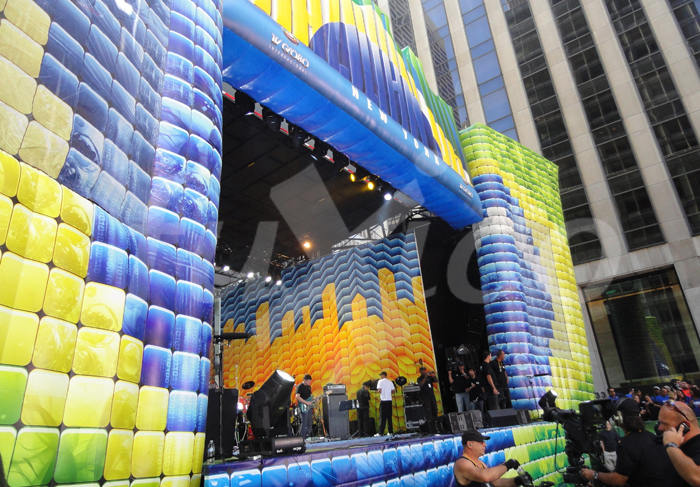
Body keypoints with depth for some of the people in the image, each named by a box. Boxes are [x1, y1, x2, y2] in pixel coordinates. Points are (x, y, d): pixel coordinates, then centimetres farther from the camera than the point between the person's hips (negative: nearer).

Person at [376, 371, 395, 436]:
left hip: (383, 400, -5)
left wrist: (380, 393, 8)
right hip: (389, 400, 5)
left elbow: (379, 390, -14)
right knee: (389, 416, 10)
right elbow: (393, 390, 8)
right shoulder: (390, 382, 10)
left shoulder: (380, 381, -4)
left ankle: (381, 432, -5)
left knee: (382, 417, -4)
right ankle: (391, 432, 9)